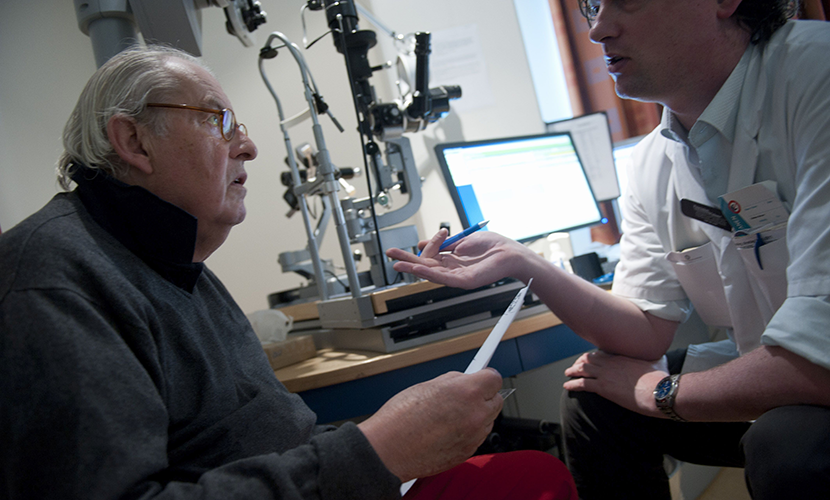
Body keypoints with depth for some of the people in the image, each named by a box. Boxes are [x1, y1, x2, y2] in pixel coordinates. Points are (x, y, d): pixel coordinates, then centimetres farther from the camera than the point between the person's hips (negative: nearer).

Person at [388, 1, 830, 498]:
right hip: (764, 374, 6)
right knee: (595, 395, -1)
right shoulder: (650, 164, -1)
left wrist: (661, 392, -15)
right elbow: (647, 332, -2)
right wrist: (523, 263, -15)